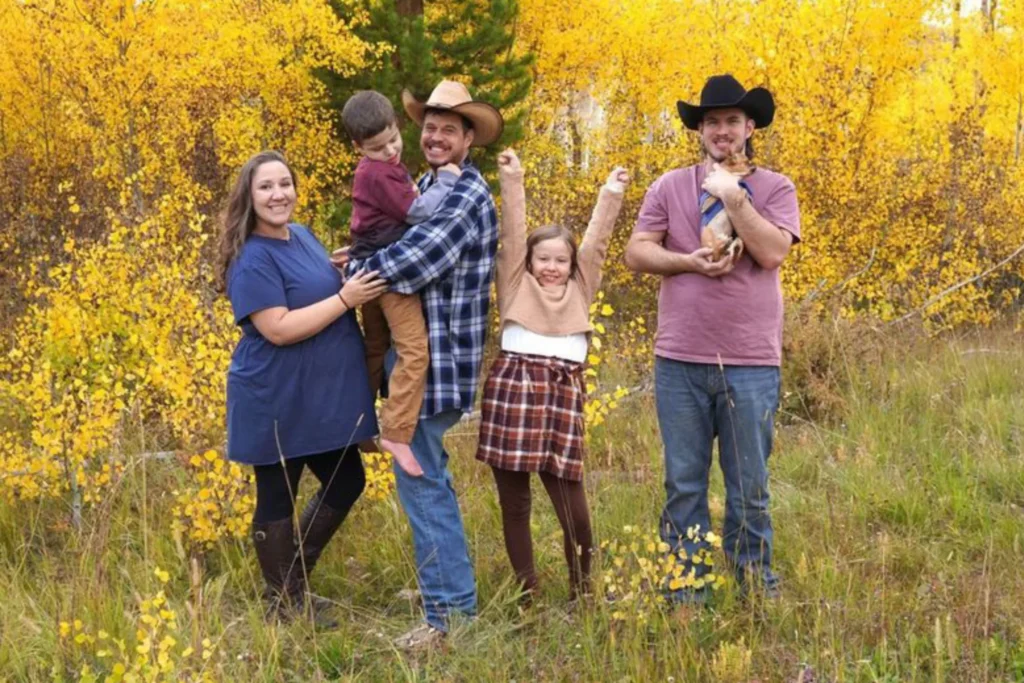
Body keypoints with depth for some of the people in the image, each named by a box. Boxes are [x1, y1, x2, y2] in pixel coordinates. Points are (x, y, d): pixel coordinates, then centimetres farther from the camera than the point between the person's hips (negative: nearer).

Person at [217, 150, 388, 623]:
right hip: (277, 401, -9)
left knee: (346, 483, 16)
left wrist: (354, 279, 4)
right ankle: (282, 602, 21)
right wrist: (346, 298, -25)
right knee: (278, 498, 6)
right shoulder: (253, 259, -19)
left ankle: (294, 579, 30)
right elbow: (279, 329, -26)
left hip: (322, 395, 9)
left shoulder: (303, 236, 8)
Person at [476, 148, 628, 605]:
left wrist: (611, 194, 6)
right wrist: (512, 181, -1)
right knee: (514, 503, 5)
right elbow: (512, 235, 5)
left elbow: (596, 242, 13)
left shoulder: (580, 290, 17)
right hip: (512, 389, -1)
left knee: (572, 504, -4)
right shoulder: (516, 286, 12)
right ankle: (526, 594, 14)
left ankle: (582, 592, 12)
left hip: (563, 396, 1)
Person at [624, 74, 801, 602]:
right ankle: (684, 595, 15)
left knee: (749, 489, 5)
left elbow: (772, 251, -11)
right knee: (683, 486, 6)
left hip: (751, 364, -1)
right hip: (680, 361, 2)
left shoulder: (774, 189, 4)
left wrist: (731, 196, -11)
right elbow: (636, 252, 5)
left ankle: (757, 593, 15)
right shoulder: (670, 186, 9)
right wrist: (689, 262, -10)